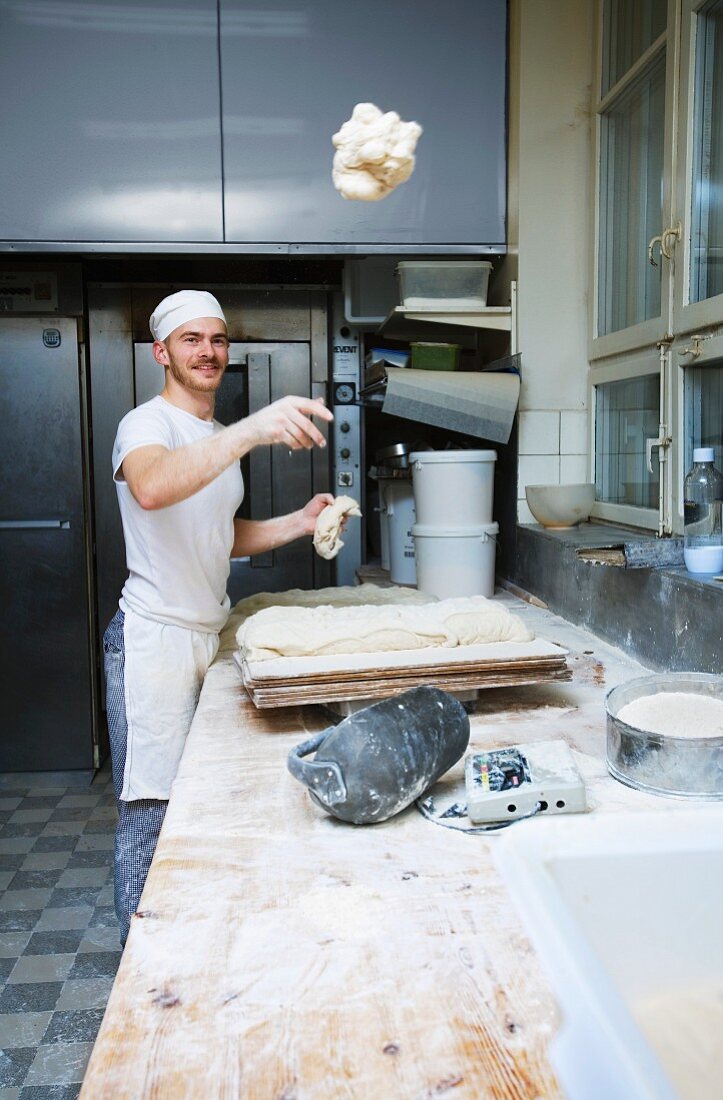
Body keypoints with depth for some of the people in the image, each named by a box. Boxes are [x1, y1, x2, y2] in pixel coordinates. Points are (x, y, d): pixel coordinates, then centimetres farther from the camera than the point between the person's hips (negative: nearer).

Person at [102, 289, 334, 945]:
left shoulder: (218, 438, 17)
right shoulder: (148, 424, -10)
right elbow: (151, 488, -36)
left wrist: (298, 523, 9)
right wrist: (252, 431, -46)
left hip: (211, 633, 8)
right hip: (155, 638, -8)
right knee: (152, 808, -2)